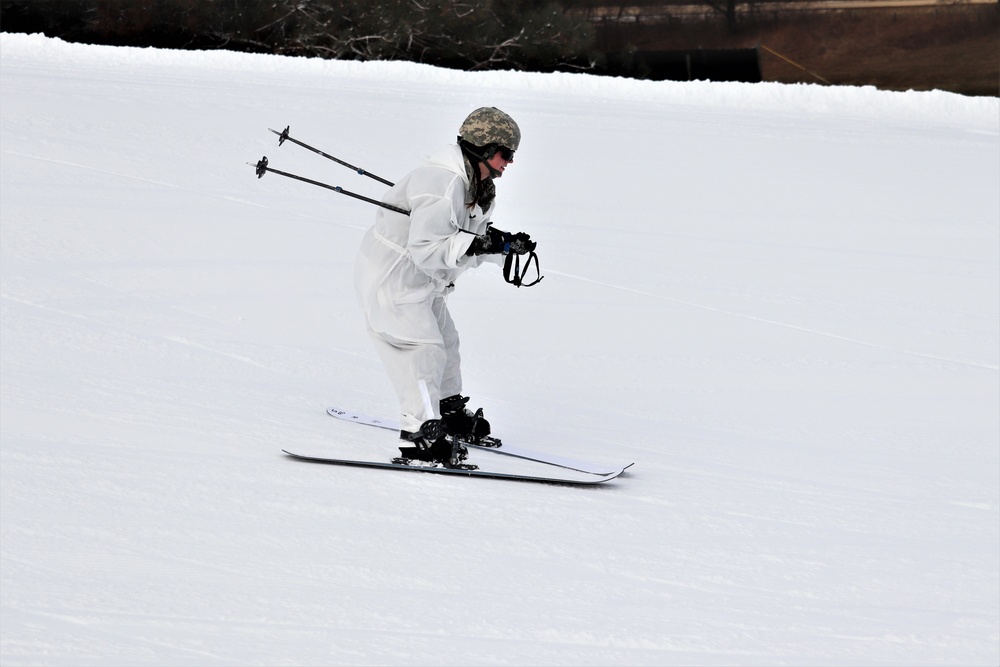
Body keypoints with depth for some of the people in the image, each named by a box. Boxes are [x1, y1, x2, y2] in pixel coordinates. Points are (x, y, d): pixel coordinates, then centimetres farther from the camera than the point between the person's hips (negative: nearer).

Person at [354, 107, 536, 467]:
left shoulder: (479, 188, 6)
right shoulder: (443, 185, -28)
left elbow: (470, 240, 13)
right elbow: (425, 249, -33)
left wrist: (508, 245, -3)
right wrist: (476, 244, -37)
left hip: (423, 282, 11)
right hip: (393, 279, -11)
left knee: (445, 342, 22)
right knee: (423, 350, -17)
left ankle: (450, 412, 41)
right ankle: (420, 434, -18)